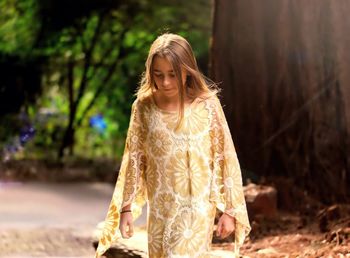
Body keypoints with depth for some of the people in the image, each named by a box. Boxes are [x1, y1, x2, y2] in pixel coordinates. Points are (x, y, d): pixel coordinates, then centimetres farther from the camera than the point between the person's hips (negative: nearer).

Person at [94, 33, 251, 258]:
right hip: (161, 209, 3)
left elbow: (225, 157, -5)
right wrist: (127, 207, 1)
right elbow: (134, 159, 3)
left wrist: (230, 210, -4)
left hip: (197, 208, -3)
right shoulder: (144, 106, -4)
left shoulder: (207, 105, -10)